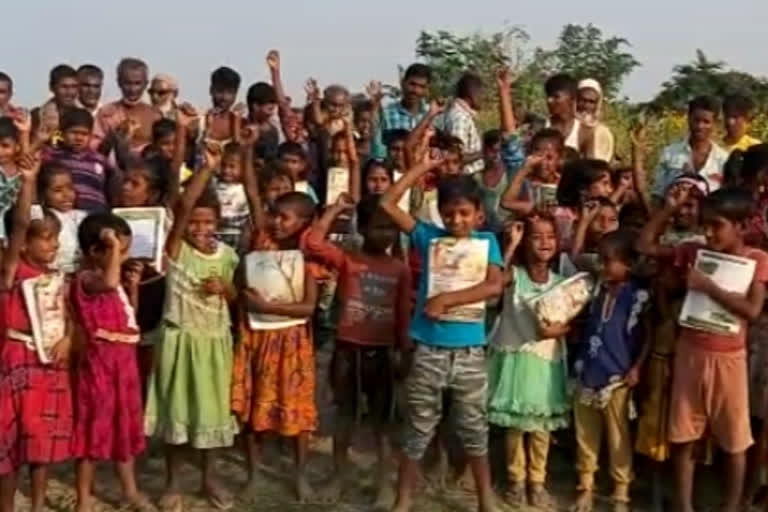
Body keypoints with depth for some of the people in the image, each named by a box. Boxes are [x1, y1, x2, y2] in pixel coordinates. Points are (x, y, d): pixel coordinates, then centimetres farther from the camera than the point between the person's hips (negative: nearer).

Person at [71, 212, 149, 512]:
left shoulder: (115, 276, 11)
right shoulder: (86, 278, -17)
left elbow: (130, 314, 21)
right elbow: (108, 283, -42)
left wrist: (132, 287, 7)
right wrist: (114, 246, -31)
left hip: (124, 360, 9)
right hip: (100, 361, -9)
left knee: (125, 425, 19)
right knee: (95, 427, 2)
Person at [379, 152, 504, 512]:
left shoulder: (487, 242, 3)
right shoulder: (429, 237, 4)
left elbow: (494, 286, -11)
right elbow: (387, 203, -2)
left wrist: (446, 299, -17)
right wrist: (424, 166, 0)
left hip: (469, 351, 0)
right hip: (428, 350, 0)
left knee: (474, 430, 13)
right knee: (418, 431, 10)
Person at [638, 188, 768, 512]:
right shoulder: (694, 252, 0)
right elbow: (645, 244, 4)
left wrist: (708, 287, -22)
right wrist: (670, 208, -4)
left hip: (728, 359, -3)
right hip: (690, 353, 3)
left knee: (734, 441, 9)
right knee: (683, 437, 10)